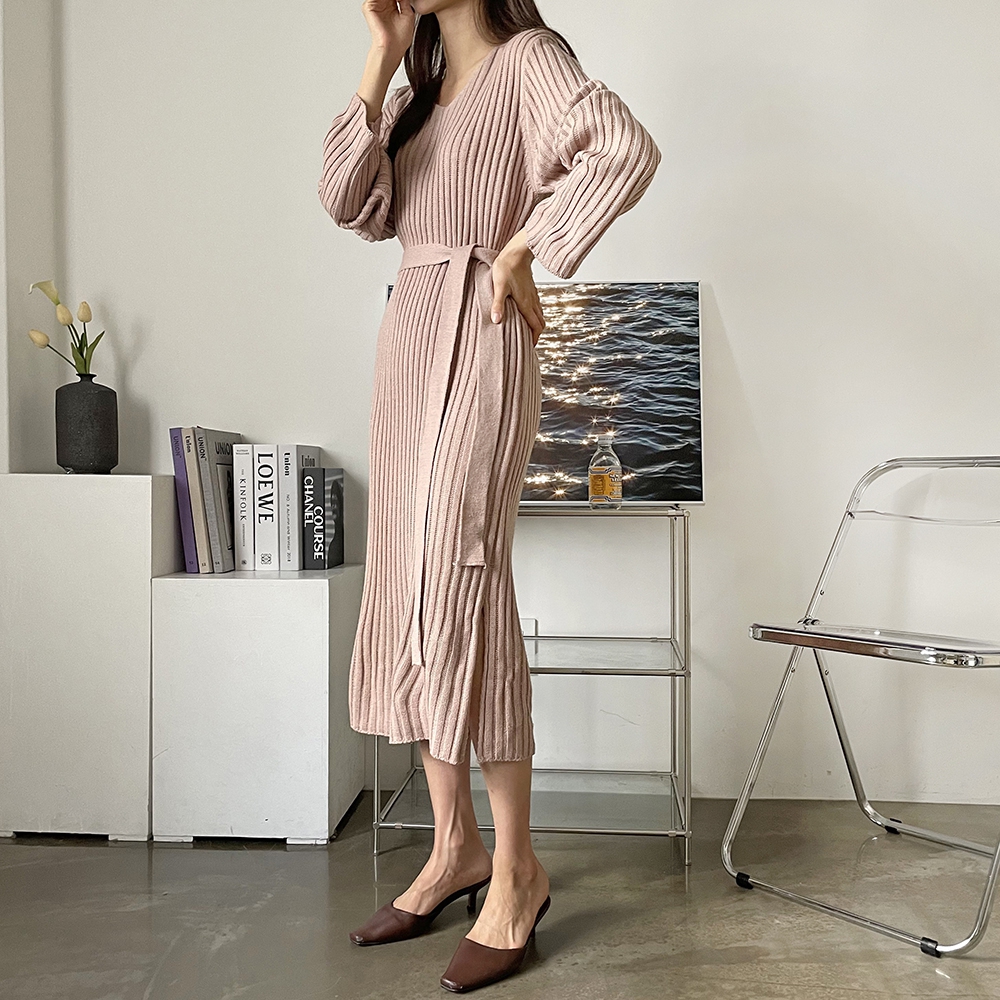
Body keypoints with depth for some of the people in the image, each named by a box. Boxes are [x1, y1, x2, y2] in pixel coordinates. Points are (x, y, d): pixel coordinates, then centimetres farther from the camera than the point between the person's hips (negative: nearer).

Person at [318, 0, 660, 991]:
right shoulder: (415, 93, 24)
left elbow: (627, 147, -16)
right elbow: (348, 203, 7)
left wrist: (523, 251, -11)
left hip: (477, 346, -8)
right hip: (407, 343, 8)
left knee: (456, 591, -13)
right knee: (405, 594, 4)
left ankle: (516, 869, 2)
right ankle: (454, 846, 16)